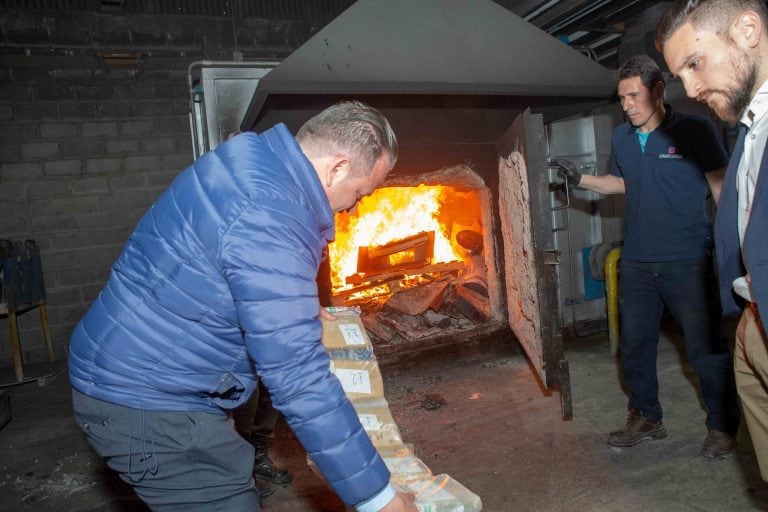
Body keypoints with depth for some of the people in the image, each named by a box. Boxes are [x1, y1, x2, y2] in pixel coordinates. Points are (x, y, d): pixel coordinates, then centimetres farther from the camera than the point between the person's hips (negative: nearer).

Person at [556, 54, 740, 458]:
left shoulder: (693, 130, -6)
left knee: (705, 348, 2)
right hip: (637, 262, 5)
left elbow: (721, 186, -3)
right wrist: (580, 179, 9)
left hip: (687, 260, -5)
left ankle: (723, 426, 23)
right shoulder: (621, 138, 8)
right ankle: (646, 418, 30)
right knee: (634, 345, 12)